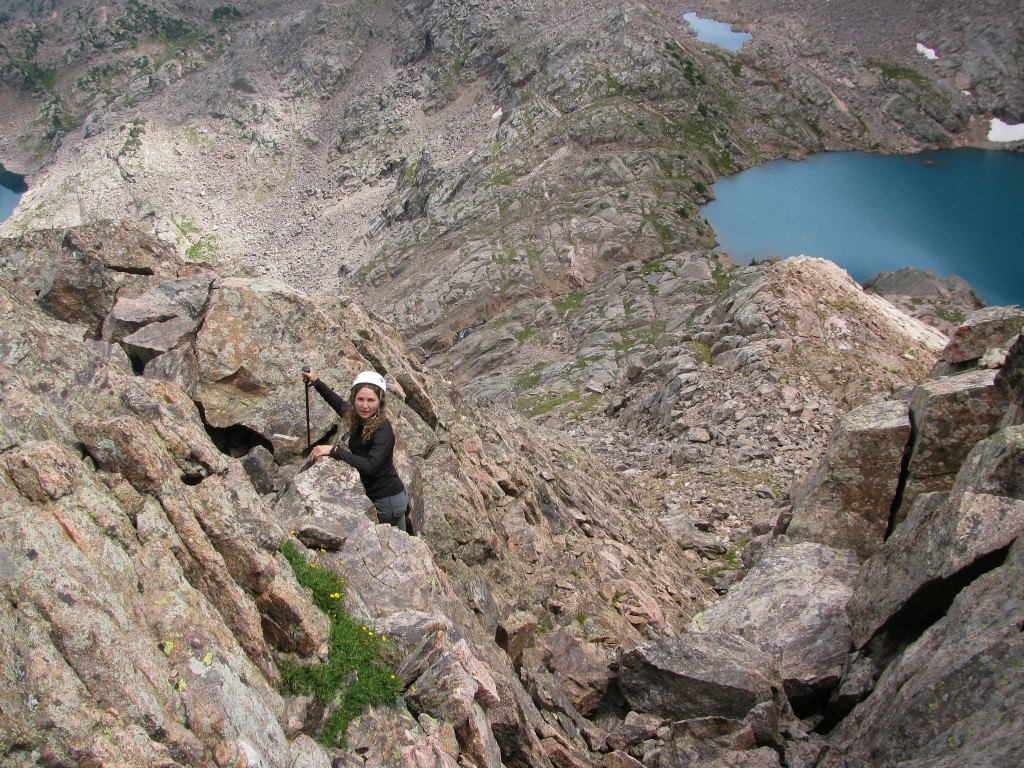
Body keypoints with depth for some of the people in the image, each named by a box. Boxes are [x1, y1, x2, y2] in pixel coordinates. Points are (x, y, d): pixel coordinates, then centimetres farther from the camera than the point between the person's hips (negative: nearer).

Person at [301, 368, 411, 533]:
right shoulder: (357, 419, -5)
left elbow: (370, 466, -38)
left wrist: (334, 450, -35)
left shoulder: (383, 430, -26)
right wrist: (317, 382, 13)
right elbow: (341, 404, 17)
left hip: (386, 501, -7)